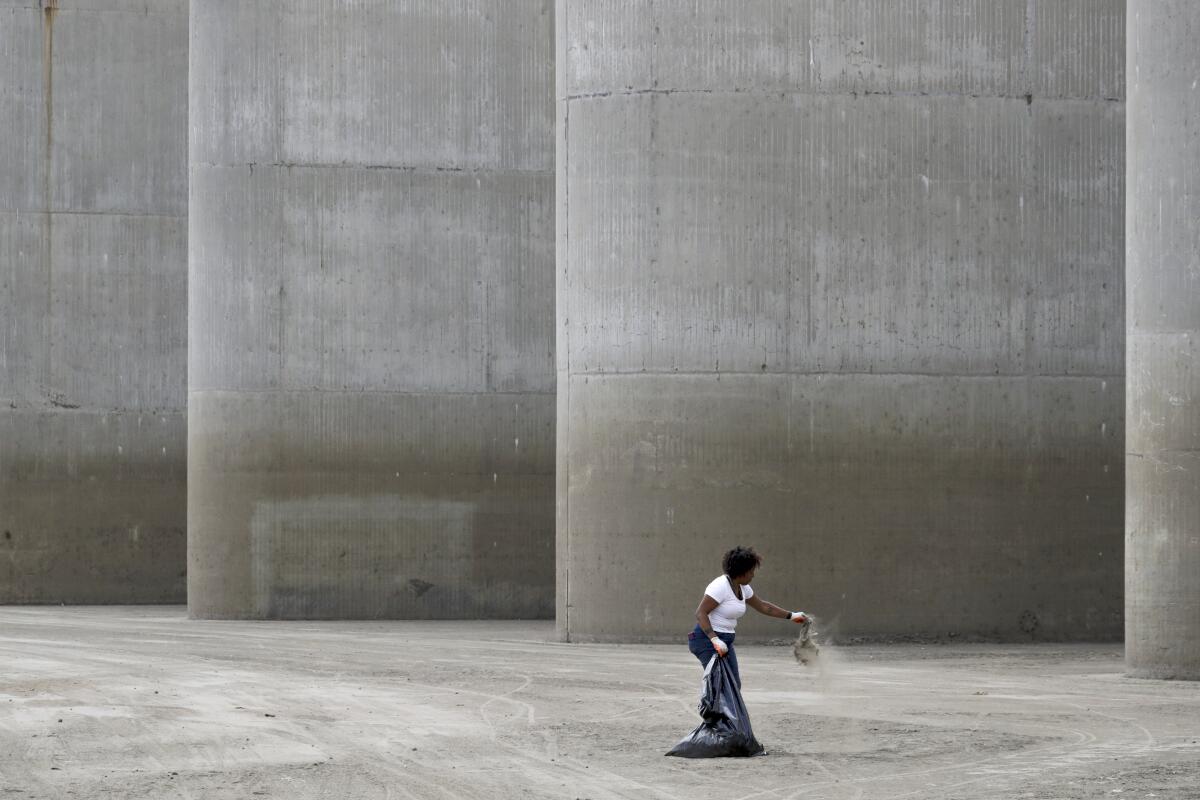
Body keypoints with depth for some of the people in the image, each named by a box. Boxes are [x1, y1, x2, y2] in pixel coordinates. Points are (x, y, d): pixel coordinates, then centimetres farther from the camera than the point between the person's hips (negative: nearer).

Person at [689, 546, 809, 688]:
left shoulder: (743, 588, 10)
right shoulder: (721, 586, -18)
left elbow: (762, 606, 25)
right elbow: (700, 613, -22)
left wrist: (791, 616, 27)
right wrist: (715, 640, -30)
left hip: (724, 641, 10)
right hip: (707, 640, -9)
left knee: (734, 685, 5)